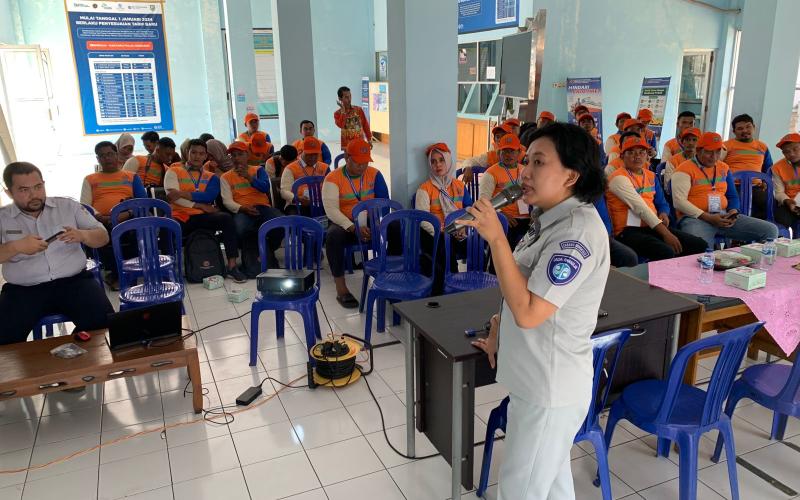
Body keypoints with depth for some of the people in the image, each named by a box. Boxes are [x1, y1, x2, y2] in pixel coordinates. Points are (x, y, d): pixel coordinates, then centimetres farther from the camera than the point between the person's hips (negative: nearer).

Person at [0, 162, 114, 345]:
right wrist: (16, 246, -18)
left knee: (103, 320, -25)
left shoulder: (68, 206, 10)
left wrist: (82, 235, -12)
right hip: (24, 290, 0)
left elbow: (103, 237, 9)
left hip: (74, 281, 0)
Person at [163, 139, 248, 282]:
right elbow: (172, 196, -6)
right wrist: (200, 205, -11)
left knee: (226, 218, -26)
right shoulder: (174, 171, 11)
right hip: (180, 217, -2)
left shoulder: (211, 177, 17)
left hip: (202, 217, 2)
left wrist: (182, 193, -14)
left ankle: (232, 265, -26)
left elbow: (209, 196, -5)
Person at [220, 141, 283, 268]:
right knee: (238, 229, -38)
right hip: (242, 210, -1)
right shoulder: (225, 177, 15)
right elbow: (227, 201, 3)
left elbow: (266, 188, -1)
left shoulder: (258, 170, 18)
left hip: (262, 207, 1)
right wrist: (242, 208, -16)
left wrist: (249, 177, -16)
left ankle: (269, 251, 0)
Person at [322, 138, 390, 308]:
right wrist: (353, 228, -34)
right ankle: (341, 288, -29)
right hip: (344, 224, -2)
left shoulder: (374, 174, 4)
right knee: (333, 236, -36)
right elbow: (331, 209, -18)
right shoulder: (333, 178, -6)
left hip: (370, 223, 2)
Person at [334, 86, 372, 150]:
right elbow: (340, 125, -21)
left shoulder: (359, 109, 4)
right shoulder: (337, 113, -1)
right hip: (347, 145, -2)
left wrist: (369, 139, 6)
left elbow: (365, 125, 8)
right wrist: (343, 111, -22)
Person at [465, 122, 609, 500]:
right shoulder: (550, 219, 6)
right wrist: (496, 336, 17)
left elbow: (528, 312, -28)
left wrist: (495, 238, -29)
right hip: (539, 376, 9)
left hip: (551, 385, -9)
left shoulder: (578, 230, -25)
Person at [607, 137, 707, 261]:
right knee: (666, 253, -33)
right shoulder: (619, 178, -8)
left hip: (653, 227, 8)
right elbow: (640, 207, -17)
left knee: (699, 245, -5)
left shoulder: (651, 176, 18)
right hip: (629, 230, -8)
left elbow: (662, 203, 23)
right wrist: (666, 233, -23)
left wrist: (664, 214, -4)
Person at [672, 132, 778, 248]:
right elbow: (679, 201, -13)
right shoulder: (685, 169, -3)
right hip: (696, 218, -7)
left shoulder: (724, 168, 19)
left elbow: (732, 196, 26)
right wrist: (708, 218, -17)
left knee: (770, 230, -4)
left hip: (724, 217, 7)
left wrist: (734, 211, 1)